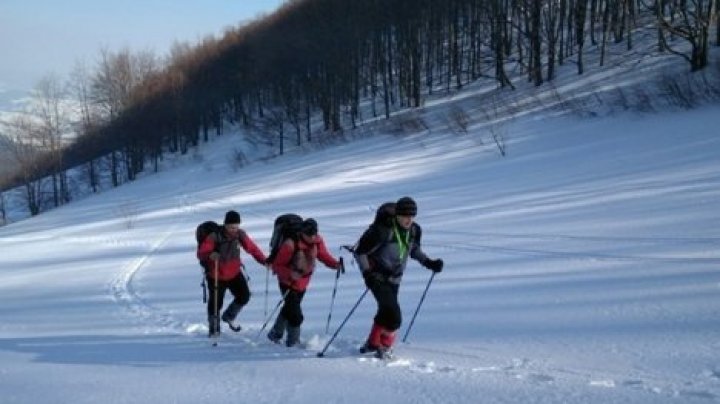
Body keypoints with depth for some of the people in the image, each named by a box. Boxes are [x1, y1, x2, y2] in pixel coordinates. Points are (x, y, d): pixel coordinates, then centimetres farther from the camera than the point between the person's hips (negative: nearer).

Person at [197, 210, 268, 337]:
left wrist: (263, 260, -12)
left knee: (244, 296, 3)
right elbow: (201, 253, -24)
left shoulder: (240, 235, -10)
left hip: (234, 273, 4)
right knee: (216, 302, 2)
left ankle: (228, 316, 30)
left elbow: (252, 248, -1)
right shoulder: (214, 236, -22)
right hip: (216, 276, -4)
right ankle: (214, 329, 26)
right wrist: (210, 255, -46)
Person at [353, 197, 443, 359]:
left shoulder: (414, 230, -8)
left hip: (394, 278, 7)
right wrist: (367, 272, -26)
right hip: (377, 277, -7)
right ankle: (385, 345, 7)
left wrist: (428, 262, 3)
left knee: (386, 312, 22)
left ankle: (373, 343, 44)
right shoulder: (382, 229, -27)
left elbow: (414, 249, 14)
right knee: (393, 316, -17)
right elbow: (360, 251, -18)